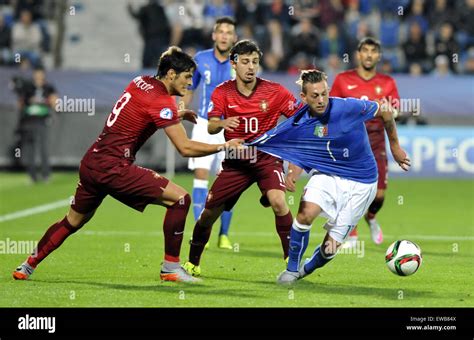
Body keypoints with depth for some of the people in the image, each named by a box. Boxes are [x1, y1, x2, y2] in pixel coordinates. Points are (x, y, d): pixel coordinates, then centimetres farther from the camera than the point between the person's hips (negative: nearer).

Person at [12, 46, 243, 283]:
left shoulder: (140, 82, 10)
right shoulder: (162, 102, -14)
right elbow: (185, 148, -16)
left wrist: (177, 115, 22)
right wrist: (224, 146, -8)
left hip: (91, 162, 9)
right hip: (113, 167, -9)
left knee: (73, 221, 24)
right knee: (180, 198, -7)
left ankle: (28, 266, 31)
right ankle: (170, 267, -3)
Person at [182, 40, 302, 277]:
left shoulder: (274, 91, -9)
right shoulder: (222, 93, -5)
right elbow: (210, 127, -13)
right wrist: (221, 123, -37)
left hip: (267, 157, -2)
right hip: (235, 161, 2)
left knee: (277, 202, -27)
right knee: (209, 211, 0)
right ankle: (192, 263, 21)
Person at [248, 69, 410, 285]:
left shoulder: (349, 107, -19)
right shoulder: (299, 125, -9)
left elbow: (384, 111, -3)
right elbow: (298, 157, 3)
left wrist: (394, 146, 7)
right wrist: (292, 175, -21)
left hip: (360, 183, -2)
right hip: (327, 175, 2)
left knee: (330, 248, -5)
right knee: (306, 213, -28)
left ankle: (306, 270, 28)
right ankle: (292, 269, -7)